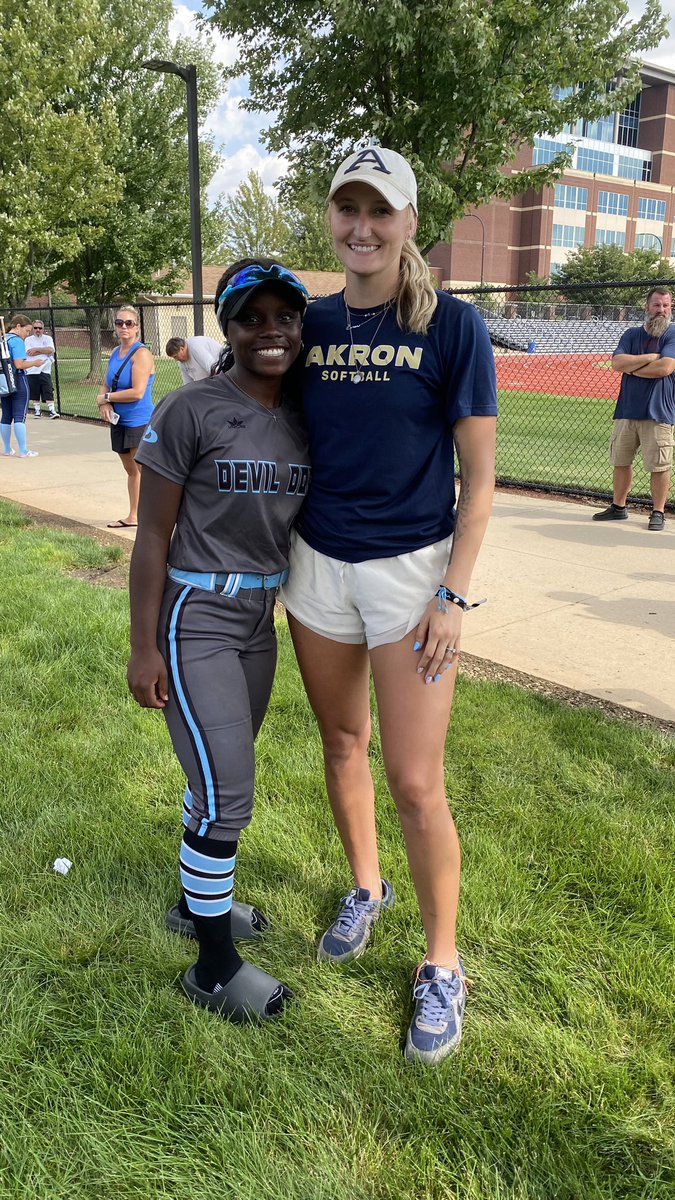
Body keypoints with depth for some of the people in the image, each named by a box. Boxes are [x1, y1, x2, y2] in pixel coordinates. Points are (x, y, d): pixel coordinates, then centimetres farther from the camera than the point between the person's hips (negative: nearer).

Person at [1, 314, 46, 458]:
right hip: (18, 381, -8)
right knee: (20, 416, -6)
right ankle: (23, 451, -5)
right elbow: (19, 364, -22)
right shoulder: (17, 341, -13)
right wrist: (34, 363, -8)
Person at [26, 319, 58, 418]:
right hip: (32, 371, 1)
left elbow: (51, 350, -10)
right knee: (34, 393, 6)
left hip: (45, 370, -1)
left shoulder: (48, 338, 8)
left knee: (48, 392, -10)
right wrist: (44, 351, -8)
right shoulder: (28, 340, 8)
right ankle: (37, 410, 18)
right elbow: (29, 353, -9)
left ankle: (52, 411, -11)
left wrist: (36, 349, -9)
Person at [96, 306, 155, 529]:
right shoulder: (115, 352, 12)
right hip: (119, 421, 8)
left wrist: (106, 398, -10)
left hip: (139, 422, -8)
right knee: (131, 470, 17)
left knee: (141, 470, -11)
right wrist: (103, 403, -5)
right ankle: (132, 517, 27)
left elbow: (137, 392, -22)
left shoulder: (141, 353, -13)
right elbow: (106, 385, 18)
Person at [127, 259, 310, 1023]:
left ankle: (196, 900, 41)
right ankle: (214, 967, 15)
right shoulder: (191, 411, -14)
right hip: (196, 621, -6)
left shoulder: (305, 418, 3)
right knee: (225, 793, -4)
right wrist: (142, 648, -12)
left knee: (223, 771, 19)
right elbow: (153, 535, -12)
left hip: (261, 618, 6)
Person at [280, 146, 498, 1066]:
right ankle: (366, 889, 43)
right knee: (342, 742, 18)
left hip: (410, 571, -4)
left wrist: (454, 596, -13)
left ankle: (442, 966, 19)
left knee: (415, 783, -3)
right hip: (318, 566, 5)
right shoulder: (313, 324, 6)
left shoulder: (452, 326, -7)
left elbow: (479, 476, -7)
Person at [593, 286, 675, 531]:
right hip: (627, 410, 4)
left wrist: (631, 366, -5)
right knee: (621, 461, 10)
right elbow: (617, 363, -4)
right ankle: (618, 507, 22)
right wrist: (650, 357, -9)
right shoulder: (632, 334, 12)